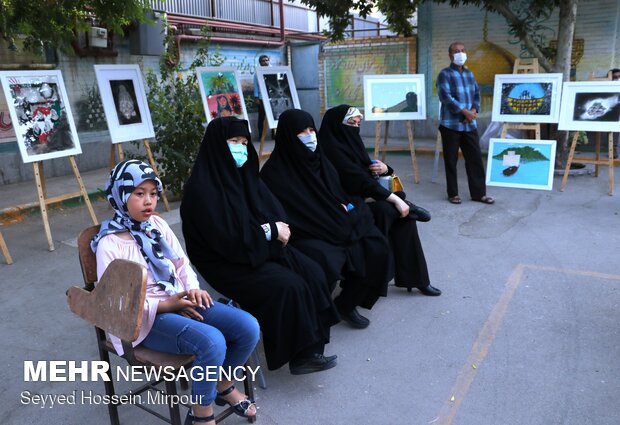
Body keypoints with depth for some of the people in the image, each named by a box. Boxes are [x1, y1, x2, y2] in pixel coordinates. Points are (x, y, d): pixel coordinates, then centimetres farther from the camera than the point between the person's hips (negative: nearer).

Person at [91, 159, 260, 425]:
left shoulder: (157, 224, 7)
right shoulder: (109, 244, -12)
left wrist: (193, 289, -7)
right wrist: (167, 305, -18)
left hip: (180, 301, 7)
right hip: (145, 318, -6)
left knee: (248, 327, -10)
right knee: (212, 342, -32)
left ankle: (223, 385, 18)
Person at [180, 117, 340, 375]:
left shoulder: (243, 174, 7)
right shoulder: (202, 188, -19)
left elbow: (273, 209, 9)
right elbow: (227, 237, -25)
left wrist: (277, 228, -14)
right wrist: (271, 230, -17)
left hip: (263, 247, 8)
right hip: (226, 260, -8)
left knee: (313, 273, -7)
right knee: (289, 286, -23)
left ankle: (310, 343, 0)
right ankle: (300, 355, -8)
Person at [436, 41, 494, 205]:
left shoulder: (469, 74, 15)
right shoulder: (445, 74, -6)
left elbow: (477, 94, 13)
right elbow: (446, 97, -16)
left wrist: (474, 111, -6)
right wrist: (464, 111, -17)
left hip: (470, 124, 6)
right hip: (451, 124, -6)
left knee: (475, 158, 5)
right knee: (451, 160, 2)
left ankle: (479, 193, 12)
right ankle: (453, 193, 13)